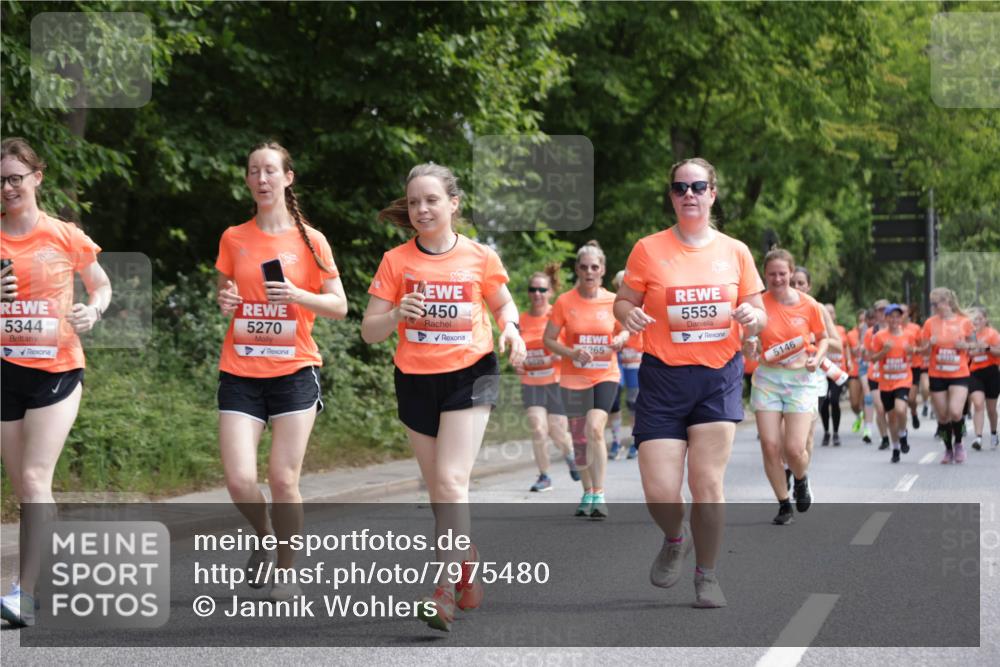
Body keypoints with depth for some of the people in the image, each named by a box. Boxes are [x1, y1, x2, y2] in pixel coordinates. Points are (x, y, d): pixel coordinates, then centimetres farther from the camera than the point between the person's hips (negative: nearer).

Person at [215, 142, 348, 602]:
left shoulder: (310, 240, 1)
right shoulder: (233, 239, 8)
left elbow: (339, 307, 3)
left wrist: (299, 295, -15)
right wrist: (223, 302, -3)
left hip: (294, 371, -2)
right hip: (240, 373, 2)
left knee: (283, 479, -7)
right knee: (240, 481, -10)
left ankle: (288, 571, 11)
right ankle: (263, 538, 22)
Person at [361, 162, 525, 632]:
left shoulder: (479, 257, -2)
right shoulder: (396, 262, -1)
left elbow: (503, 303, 16)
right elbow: (369, 331, -1)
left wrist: (511, 328, -6)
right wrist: (397, 315, -22)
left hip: (470, 374, -3)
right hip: (415, 381, 3)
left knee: (451, 481, -16)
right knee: (438, 488, 11)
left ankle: (446, 588, -19)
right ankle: (467, 564, 32)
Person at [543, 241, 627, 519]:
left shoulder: (613, 301, -2)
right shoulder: (565, 302, -5)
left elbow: (623, 330, 14)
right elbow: (549, 339, -2)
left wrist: (620, 339, -9)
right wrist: (573, 353, -18)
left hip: (606, 375, -1)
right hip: (574, 378, 1)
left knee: (595, 429, -21)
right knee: (580, 440, 8)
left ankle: (599, 495, -17)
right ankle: (588, 492, 28)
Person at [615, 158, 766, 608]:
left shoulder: (735, 252, 5)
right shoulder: (649, 250, 0)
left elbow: (758, 315, 12)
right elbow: (623, 301, 6)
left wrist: (752, 317, -11)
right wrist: (628, 314, -17)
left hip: (719, 377, 1)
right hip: (663, 378, -1)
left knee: (707, 482, -6)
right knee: (659, 492, -8)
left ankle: (707, 576, 13)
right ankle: (674, 540, 28)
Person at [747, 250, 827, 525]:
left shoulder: (809, 305, -4)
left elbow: (823, 338, 12)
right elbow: (748, 350, 5)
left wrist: (817, 358, -8)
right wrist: (749, 348, -18)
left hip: (800, 379, -1)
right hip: (767, 378, 1)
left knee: (794, 448, -10)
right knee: (770, 446, -5)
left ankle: (801, 480, 26)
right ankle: (784, 504, 13)